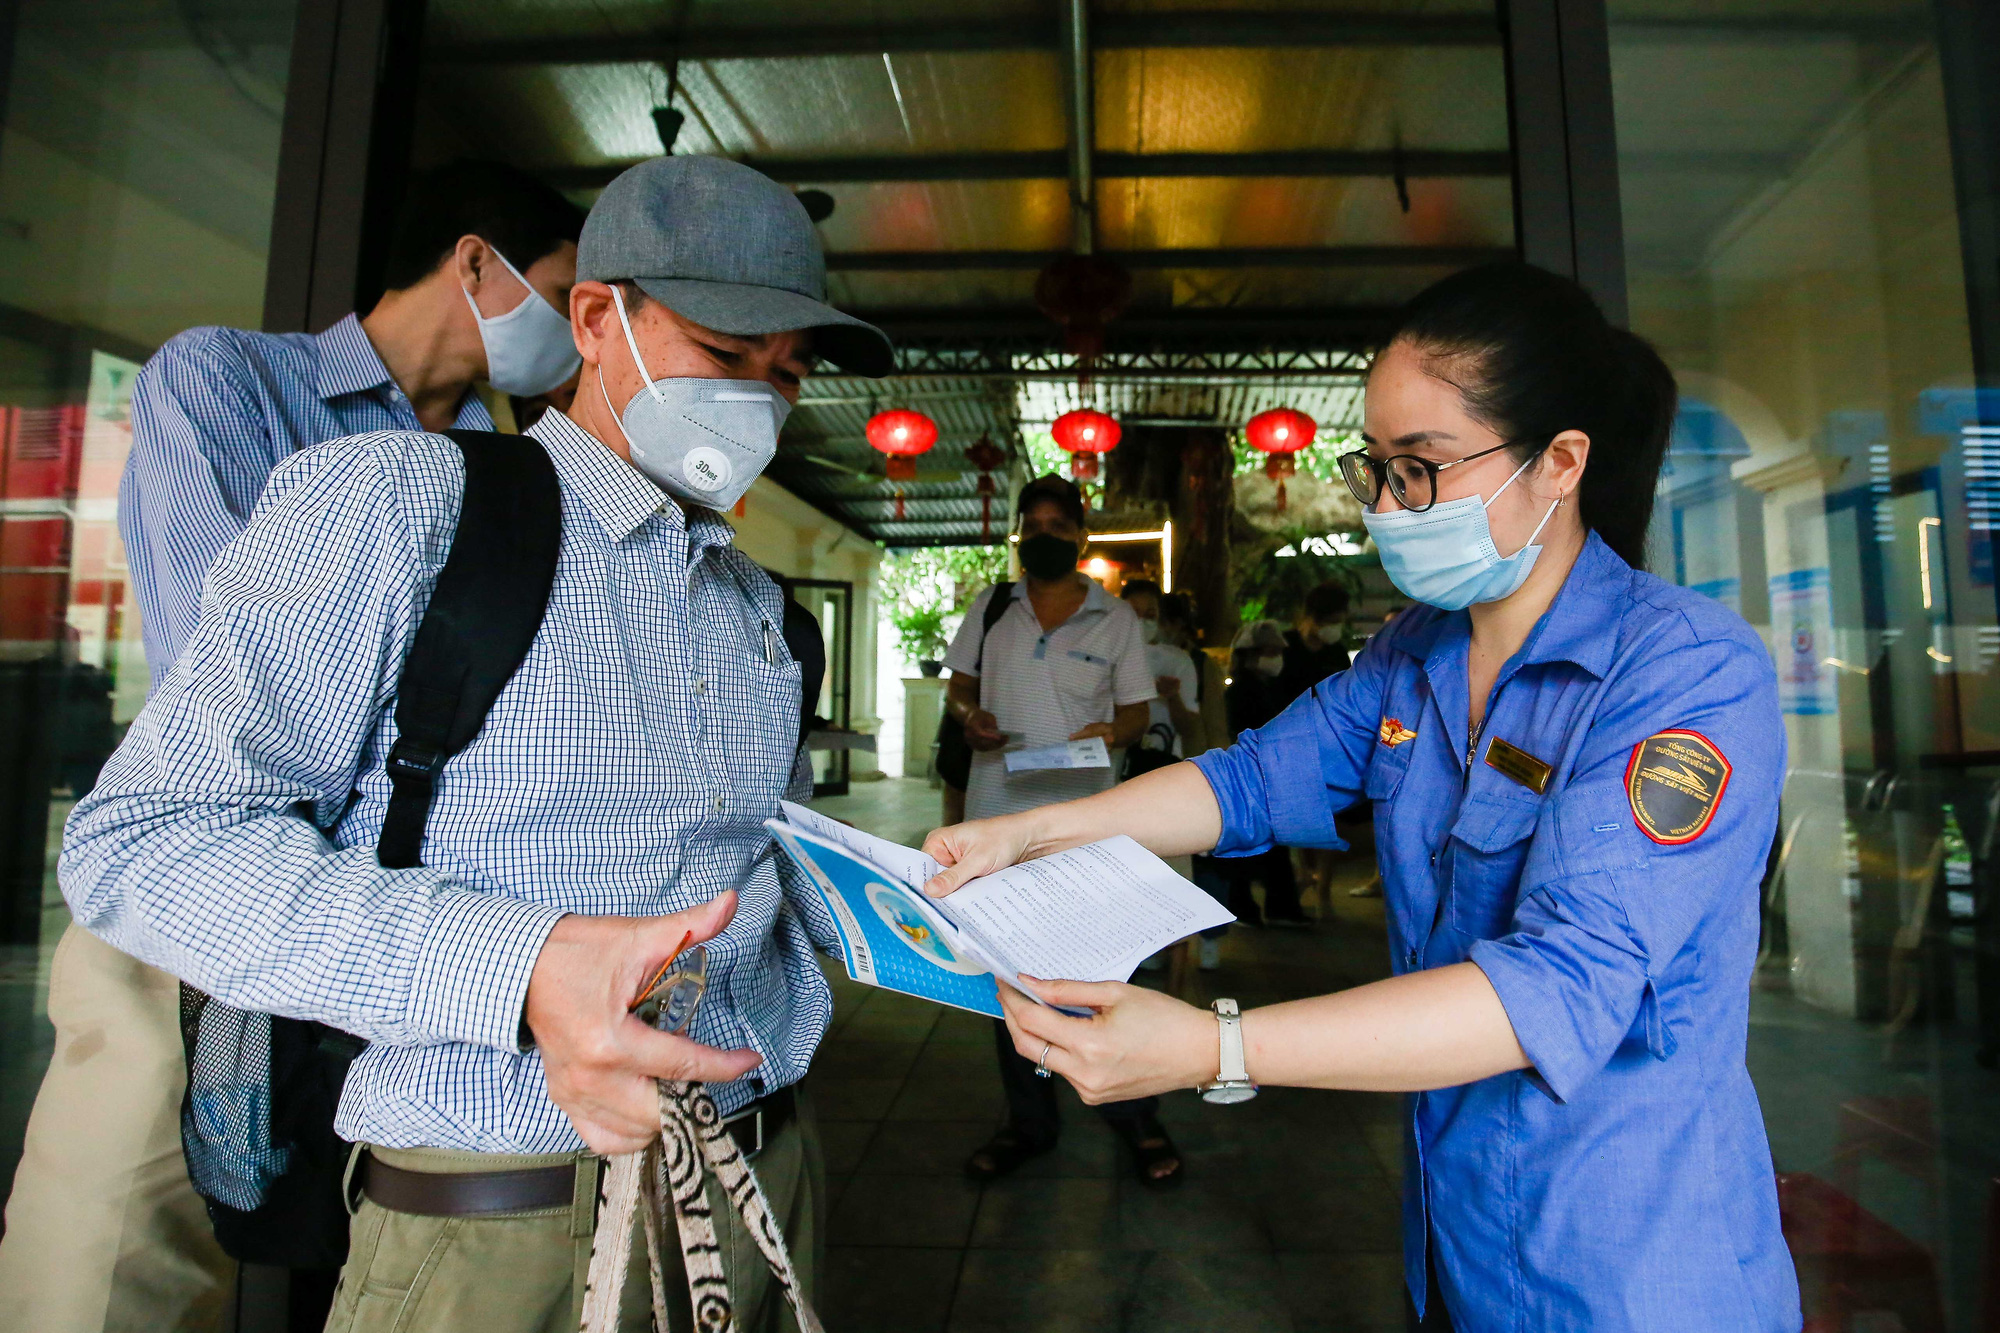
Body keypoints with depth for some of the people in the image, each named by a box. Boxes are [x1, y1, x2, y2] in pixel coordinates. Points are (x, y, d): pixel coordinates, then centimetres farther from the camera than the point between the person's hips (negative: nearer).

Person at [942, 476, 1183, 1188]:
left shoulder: (1116, 618, 3)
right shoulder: (990, 608, 7)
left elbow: (1137, 709, 5)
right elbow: (958, 683, 12)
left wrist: (1111, 733, -16)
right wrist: (969, 714, -9)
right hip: (999, 815, 3)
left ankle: (1137, 1118, 23)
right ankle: (1028, 1121, 30)